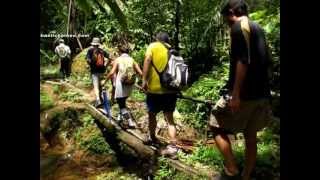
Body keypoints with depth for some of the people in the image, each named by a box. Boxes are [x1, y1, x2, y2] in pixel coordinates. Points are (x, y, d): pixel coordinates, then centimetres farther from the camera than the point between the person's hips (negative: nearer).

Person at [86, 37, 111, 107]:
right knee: (99, 84, 21)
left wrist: (91, 65, 0)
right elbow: (109, 57, 3)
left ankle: (98, 100, -17)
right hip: (102, 70, 4)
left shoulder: (90, 50, -4)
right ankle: (100, 98, 33)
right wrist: (105, 65, 8)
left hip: (94, 71, -4)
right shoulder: (102, 51, 7)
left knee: (96, 86, -5)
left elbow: (88, 60, -16)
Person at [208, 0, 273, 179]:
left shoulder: (239, 27, -10)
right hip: (261, 93, 9)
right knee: (251, 137, 15)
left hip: (244, 93, -9)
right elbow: (266, 61, 18)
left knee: (218, 127, 5)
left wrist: (235, 94, -22)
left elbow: (243, 61, -21)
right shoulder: (258, 28, 17)